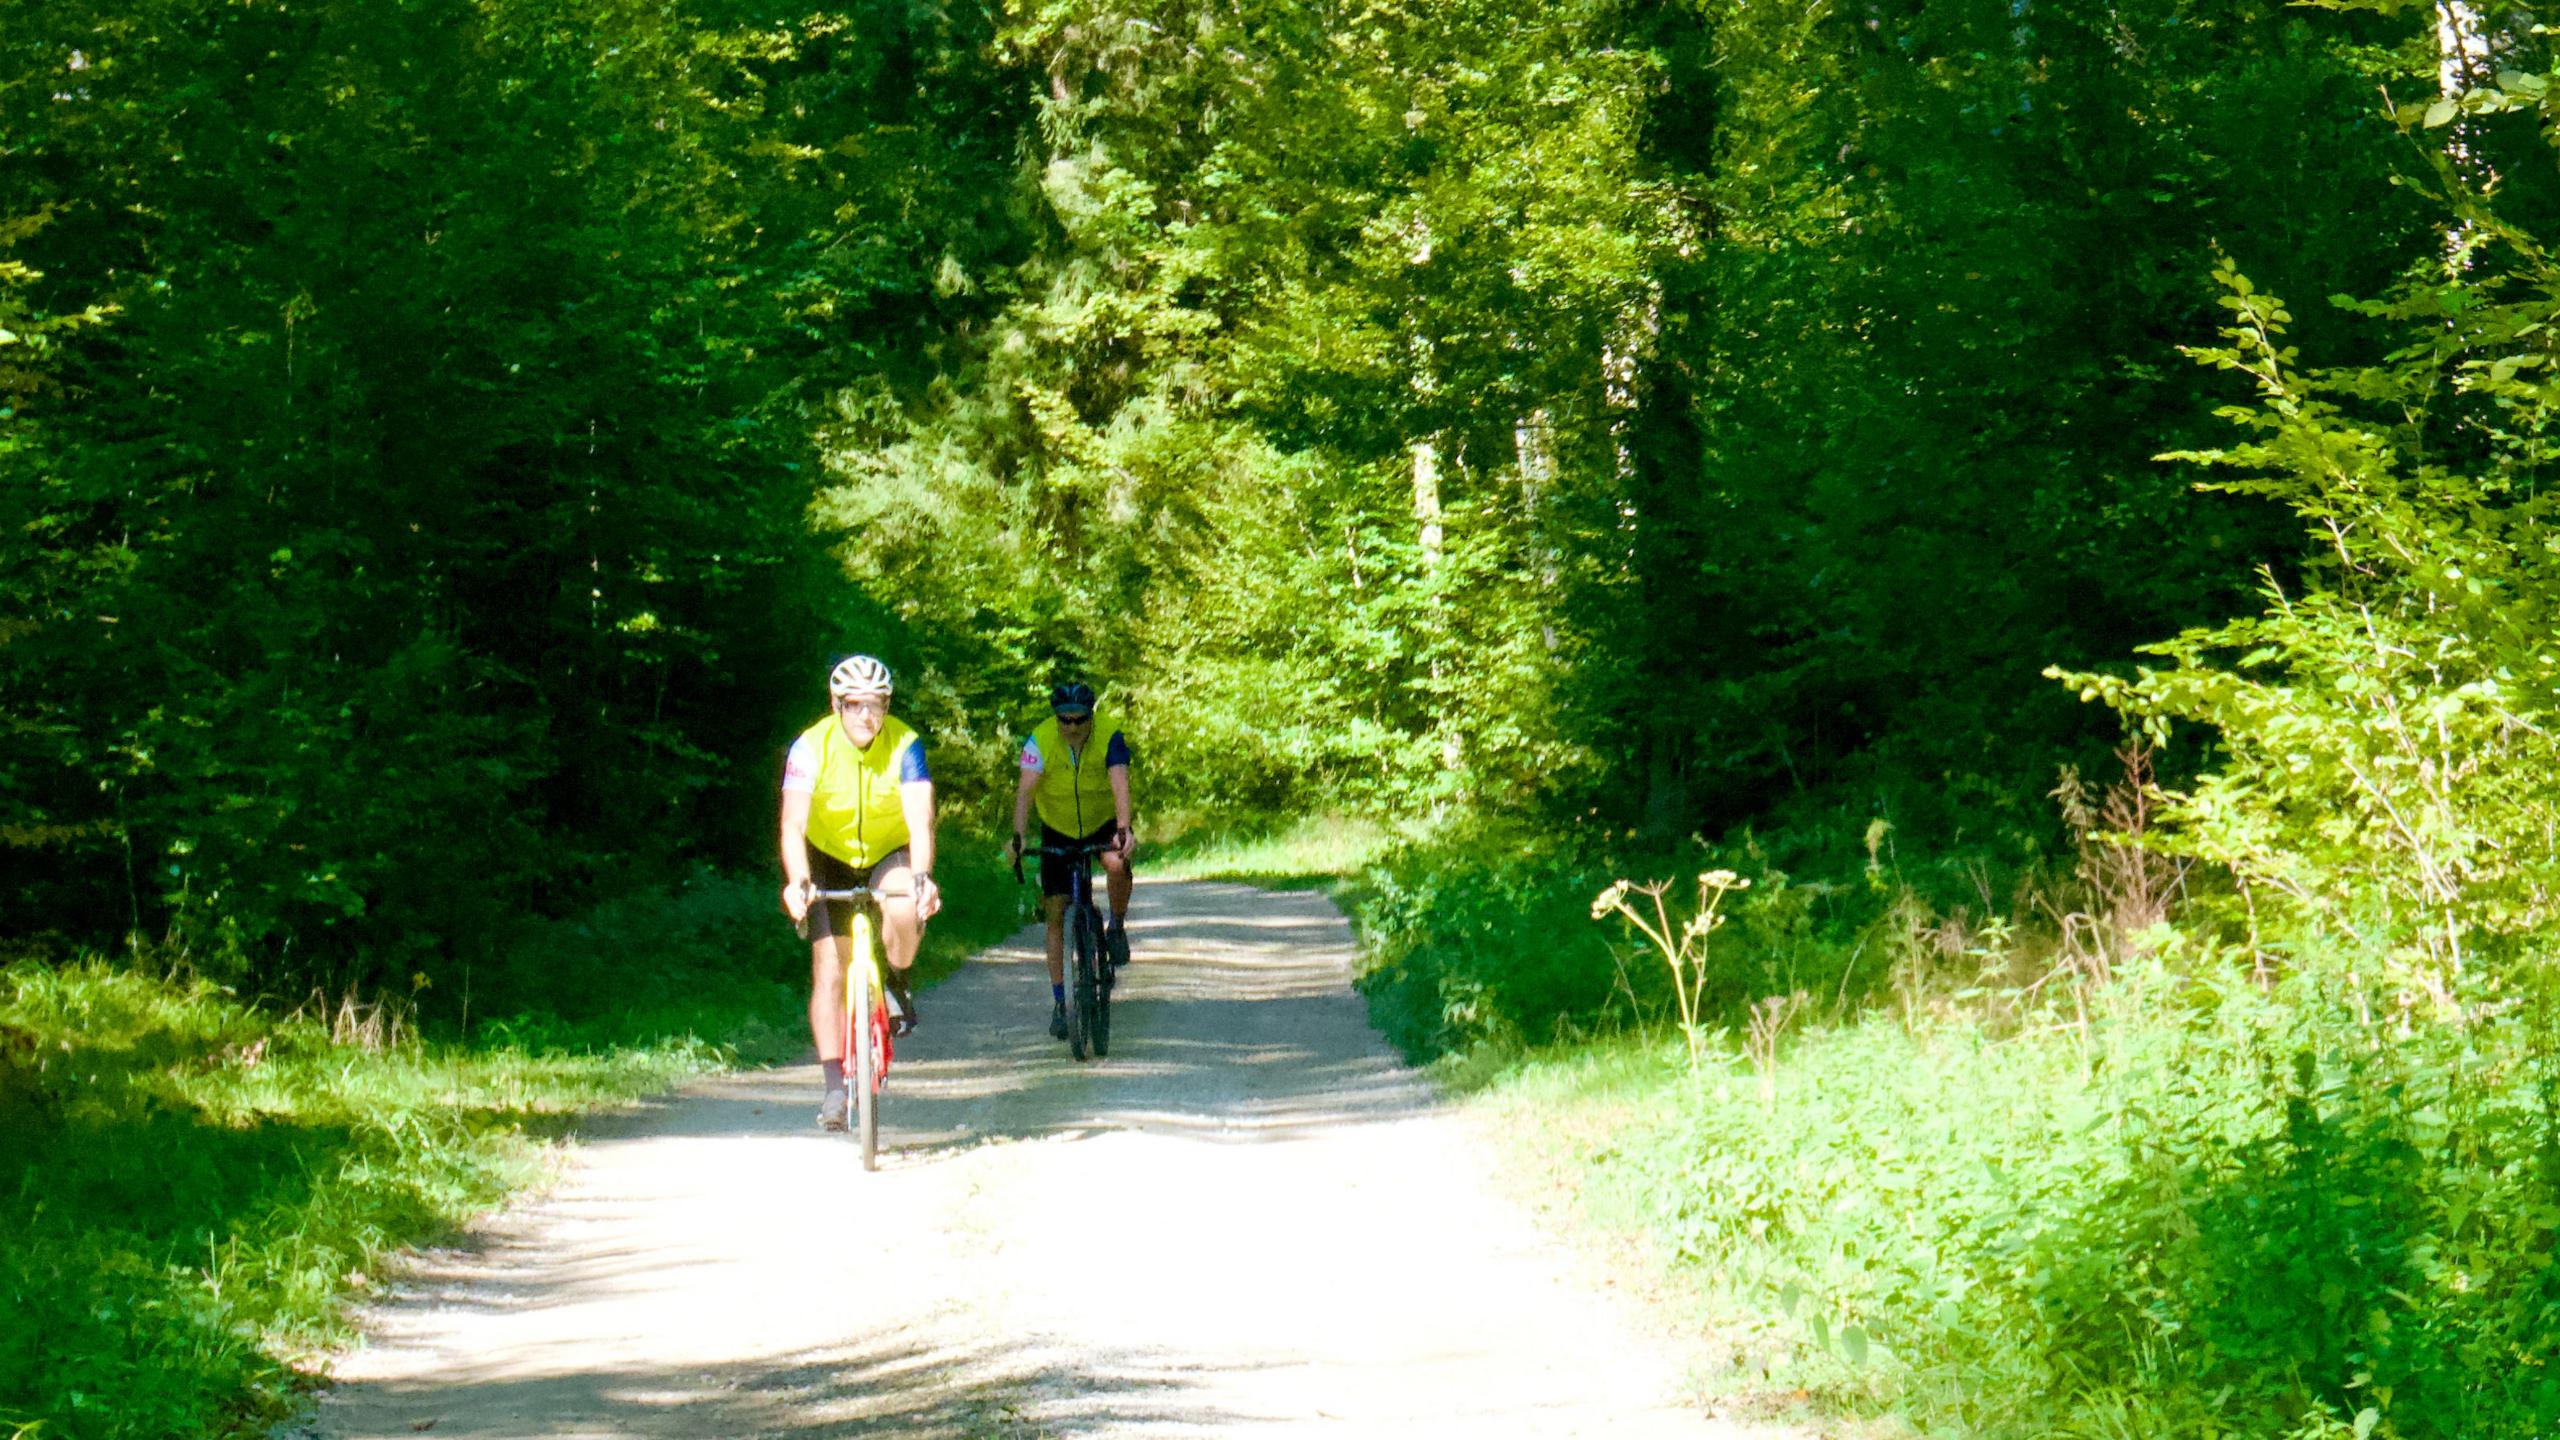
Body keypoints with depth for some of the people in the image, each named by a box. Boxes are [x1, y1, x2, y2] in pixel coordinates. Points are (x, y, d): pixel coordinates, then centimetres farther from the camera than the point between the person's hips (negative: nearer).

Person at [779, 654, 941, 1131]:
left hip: (890, 854, 0)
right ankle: (834, 1086, -2)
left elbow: (920, 819, -33)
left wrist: (921, 878, -50)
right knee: (829, 971, -9)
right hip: (830, 859, 1)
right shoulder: (811, 747, -23)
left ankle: (901, 983, -2)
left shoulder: (905, 745, -23)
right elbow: (793, 823, -33)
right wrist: (798, 882, -50)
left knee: (905, 910, -34)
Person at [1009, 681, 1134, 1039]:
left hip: (1103, 824, -1)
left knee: (1118, 863, -35)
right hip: (1058, 830, 1)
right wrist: (1018, 836, -46)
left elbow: (1119, 785, -34)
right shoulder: (1040, 741, -21)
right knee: (1056, 913, -4)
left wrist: (1123, 830, -51)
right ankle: (1059, 1002, 3)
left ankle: (1117, 929, -6)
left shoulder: (1110, 736, -22)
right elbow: (1026, 790, -30)